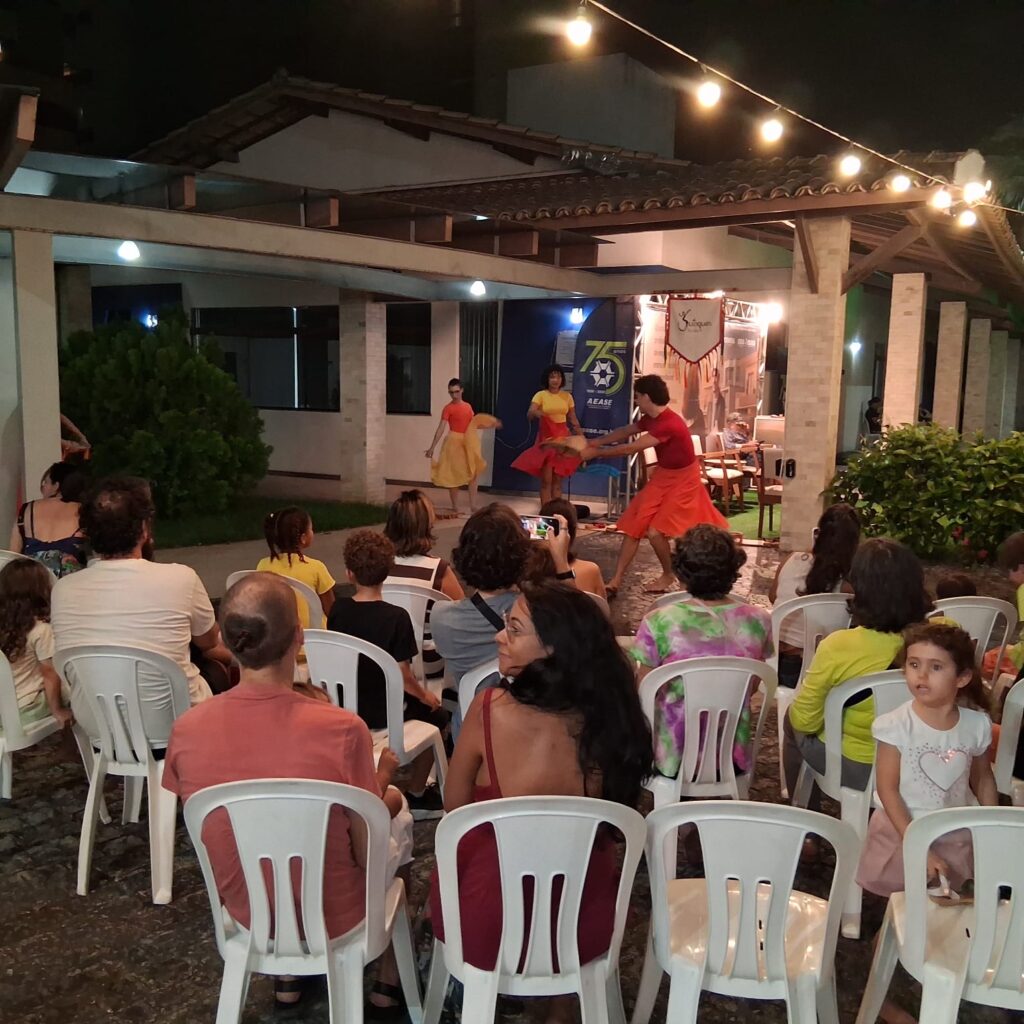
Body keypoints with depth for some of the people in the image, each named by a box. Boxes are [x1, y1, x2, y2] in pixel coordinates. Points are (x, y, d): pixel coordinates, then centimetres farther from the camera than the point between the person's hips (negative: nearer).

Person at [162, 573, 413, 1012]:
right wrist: (381, 778, 1)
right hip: (334, 918, -3)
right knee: (397, 808, 26)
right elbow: (370, 854, -17)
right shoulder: (341, 730, -30)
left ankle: (287, 974, 39)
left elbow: (216, 828, 0)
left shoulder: (186, 730, -19)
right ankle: (387, 980, 37)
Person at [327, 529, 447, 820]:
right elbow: (402, 674, -20)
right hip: (382, 714, -5)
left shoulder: (337, 610, -8)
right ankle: (416, 794, 24)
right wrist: (424, 695, 0)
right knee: (437, 716, 20)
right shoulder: (396, 617, -22)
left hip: (344, 707, 5)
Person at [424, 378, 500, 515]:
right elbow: (441, 428, -12)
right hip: (454, 442, -5)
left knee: (473, 474, 5)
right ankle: (455, 507, 9)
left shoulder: (468, 406, 9)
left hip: (469, 443, 5)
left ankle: (473, 506, 12)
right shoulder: (448, 408, -8)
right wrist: (432, 447, -16)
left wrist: (491, 425, 8)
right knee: (453, 475, 1)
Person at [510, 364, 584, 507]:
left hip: (562, 438, 3)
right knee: (546, 479, -4)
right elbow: (529, 415, -17)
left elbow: (573, 420, 10)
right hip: (546, 438, -3)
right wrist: (535, 413, -40)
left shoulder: (567, 396, 5)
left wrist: (581, 438, 3)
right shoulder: (540, 395, -4)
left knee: (558, 479, 7)